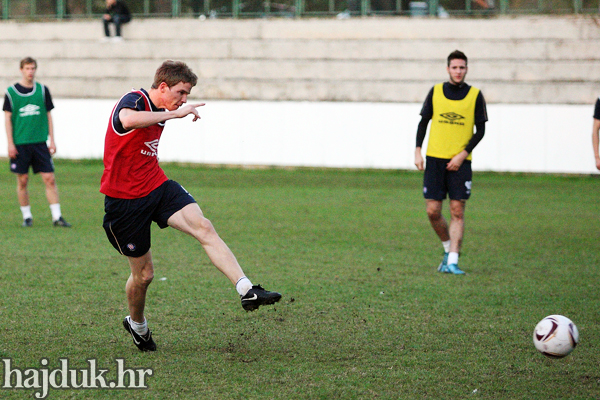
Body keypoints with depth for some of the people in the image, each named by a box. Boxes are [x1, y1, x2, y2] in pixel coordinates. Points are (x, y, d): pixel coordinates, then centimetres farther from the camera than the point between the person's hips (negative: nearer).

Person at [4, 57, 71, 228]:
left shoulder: (43, 90, 8)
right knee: (22, 180, 2)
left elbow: (48, 116, 12)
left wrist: (52, 140, 7)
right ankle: (27, 216, 14)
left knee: (49, 178, -5)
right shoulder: (11, 92, 1)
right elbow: (7, 119, 1)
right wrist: (10, 143, -5)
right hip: (20, 144, -2)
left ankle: (57, 216, -3)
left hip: (40, 143, 2)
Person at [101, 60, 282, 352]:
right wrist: (174, 114, -41)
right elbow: (128, 120, -44)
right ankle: (137, 325, 32)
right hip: (125, 200, -7)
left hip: (157, 187, 7)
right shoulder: (133, 101, -17)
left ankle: (247, 291, -31)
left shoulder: (160, 111, 11)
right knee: (143, 274, 3)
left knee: (204, 228, -19)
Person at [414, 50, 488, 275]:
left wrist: (462, 155, -9)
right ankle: (449, 249, 21)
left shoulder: (475, 95, 2)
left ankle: (452, 262, -5)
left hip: (460, 162, -1)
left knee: (457, 211, -7)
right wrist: (418, 151, 2)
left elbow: (480, 130, 2)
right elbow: (423, 122, 12)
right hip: (435, 158, 2)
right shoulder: (436, 91, 7)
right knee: (433, 211, -2)